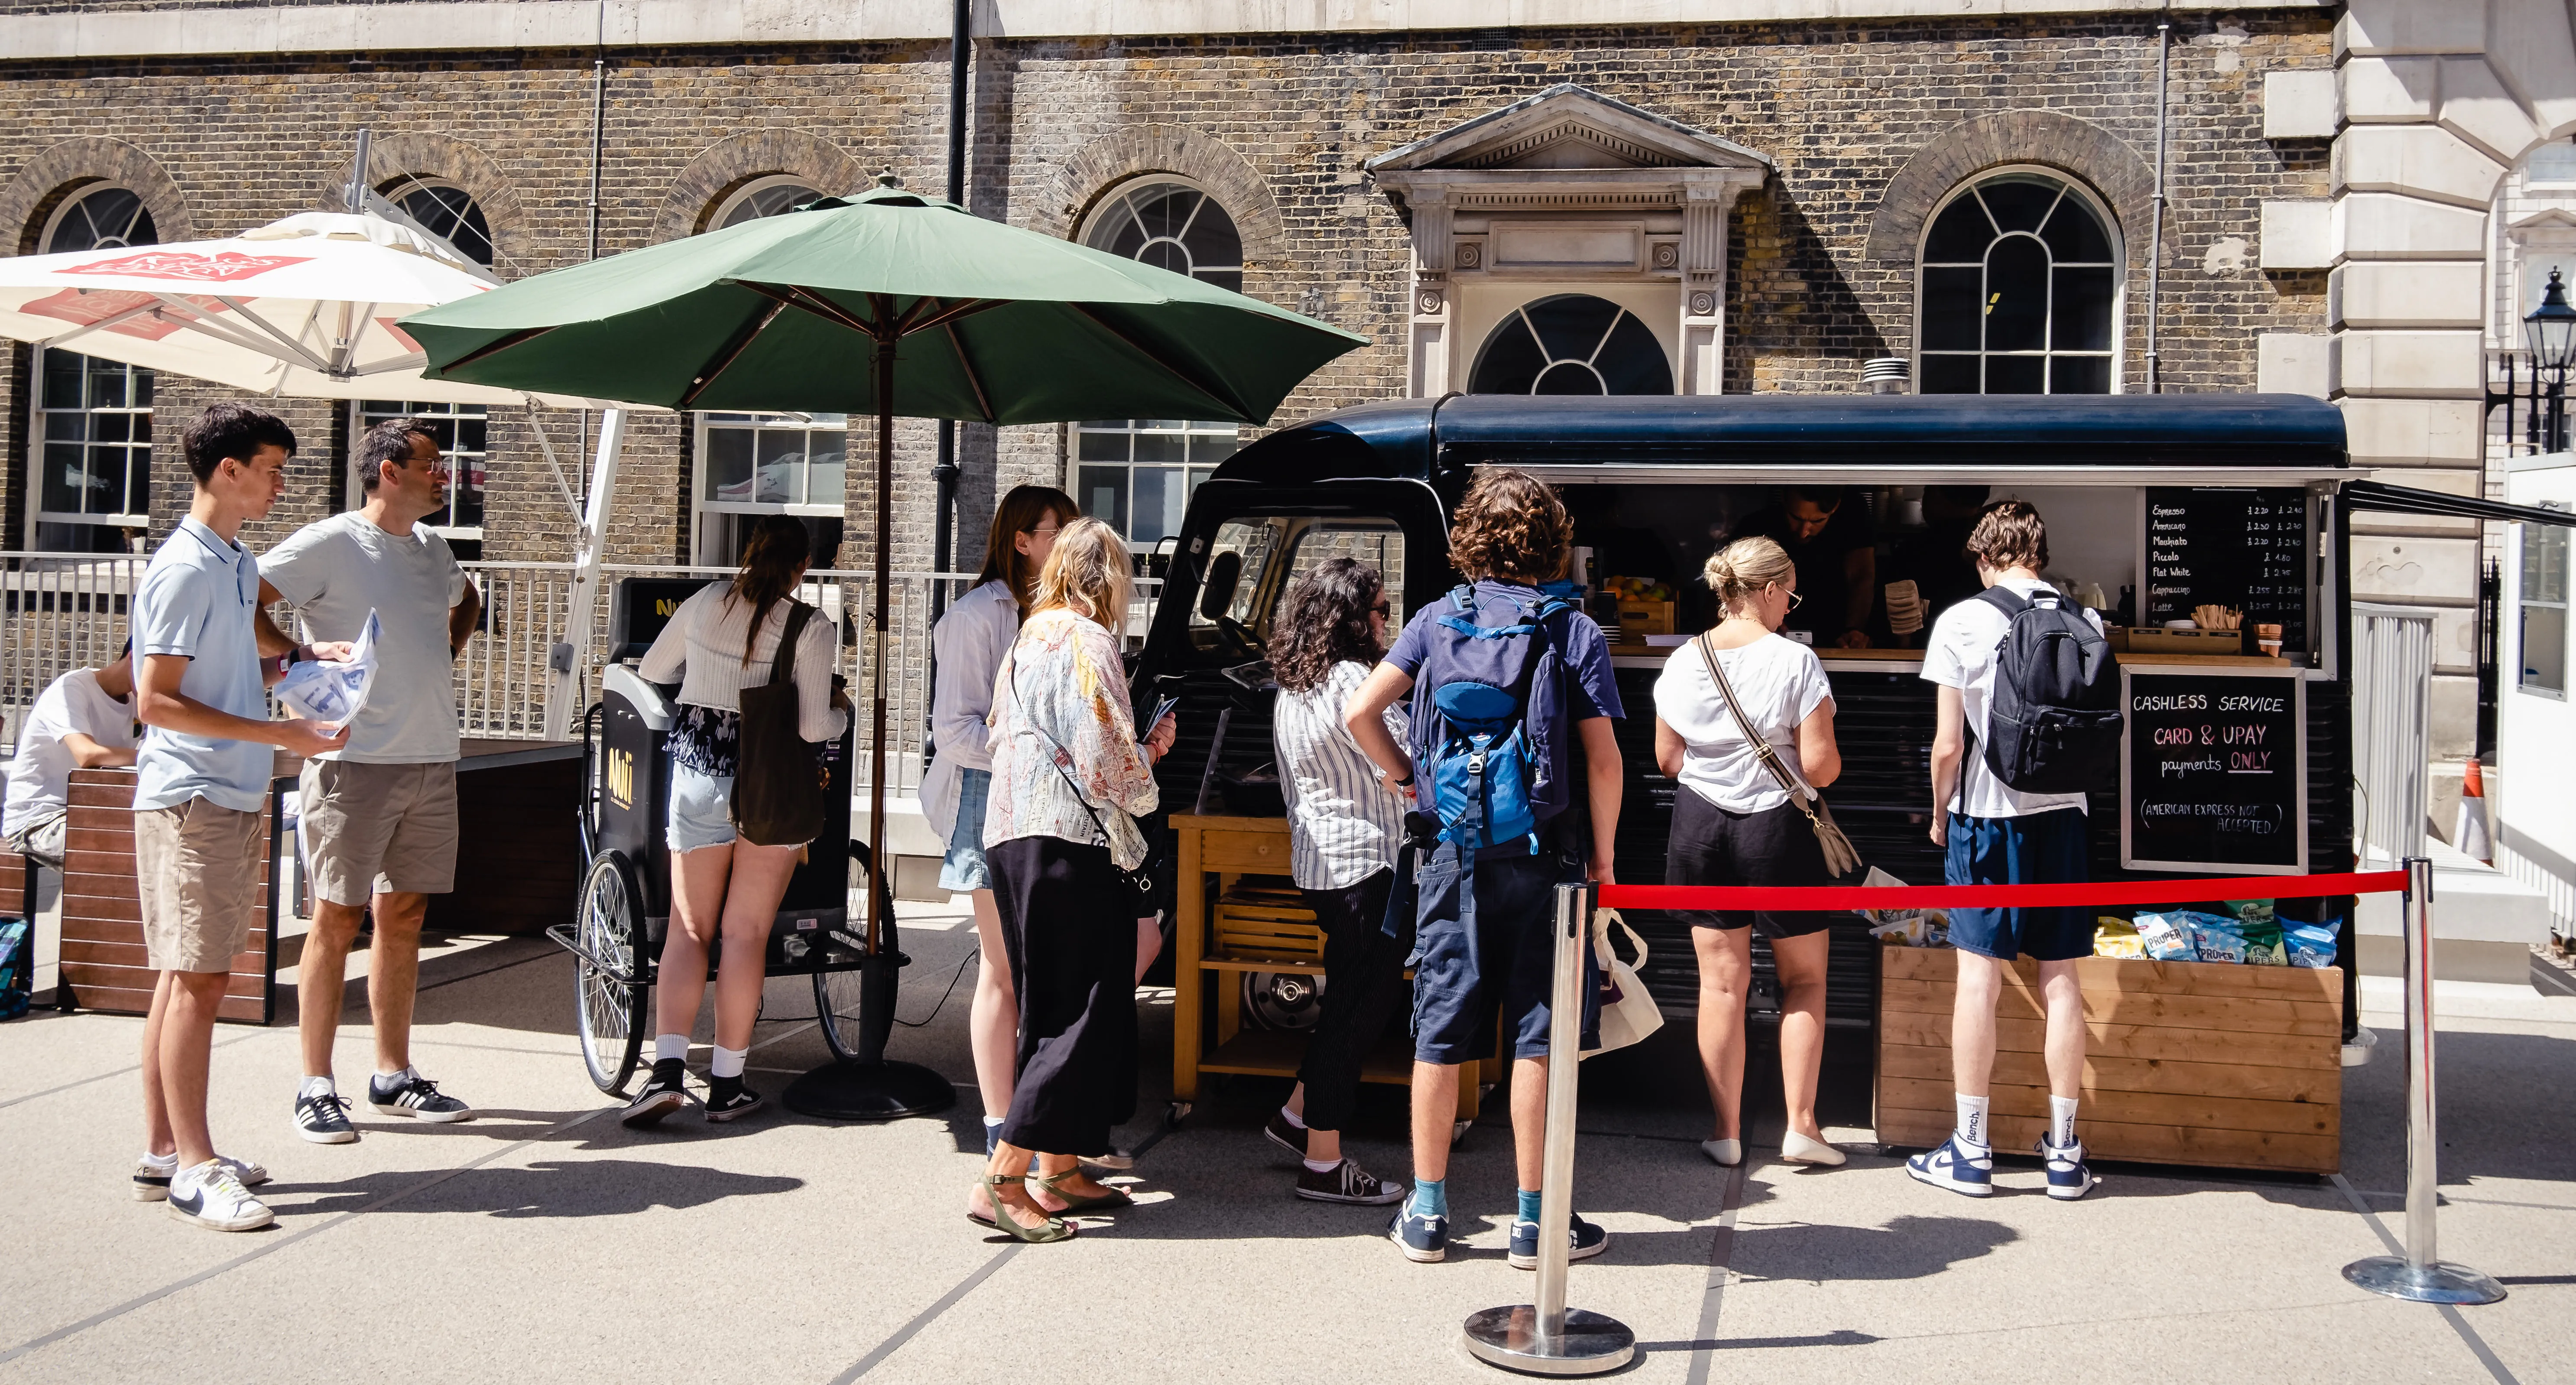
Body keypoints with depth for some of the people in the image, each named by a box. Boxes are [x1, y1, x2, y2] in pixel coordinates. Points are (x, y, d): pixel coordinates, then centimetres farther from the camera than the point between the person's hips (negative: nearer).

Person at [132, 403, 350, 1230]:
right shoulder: (184, 570, -14)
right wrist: (279, 735, -20)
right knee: (198, 980, -7)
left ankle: (163, 1151, 18)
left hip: (236, 799, 9)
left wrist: (304, 656, 14)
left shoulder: (239, 564, 13)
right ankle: (193, 1169, -3)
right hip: (191, 798, -9)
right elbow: (156, 701, -17)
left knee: (187, 975, 11)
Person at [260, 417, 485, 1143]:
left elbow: (466, 600, 35)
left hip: (432, 759, 7)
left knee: (404, 918, 11)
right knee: (338, 920, -2)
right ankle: (316, 1089, 5)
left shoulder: (432, 548, 14)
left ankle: (394, 1076, 19)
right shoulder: (331, 543, -8)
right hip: (356, 760, -7)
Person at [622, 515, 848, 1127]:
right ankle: (727, 1085, 10)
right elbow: (814, 727, -10)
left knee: (688, 929, 8)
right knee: (747, 933, 5)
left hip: (700, 776, 2)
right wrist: (841, 713, 12)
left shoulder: (707, 602, 3)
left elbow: (651, 670, 16)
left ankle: (668, 1068, -5)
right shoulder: (812, 629, -7)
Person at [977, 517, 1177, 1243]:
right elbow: (1106, 761, -16)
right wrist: (1153, 752, 6)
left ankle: (1059, 1170, 18)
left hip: (1015, 838, 10)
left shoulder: (1030, 638, 19)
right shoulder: (1086, 641, -10)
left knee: (1053, 1010, 14)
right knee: (1083, 1012, -7)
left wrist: (1137, 750, 20)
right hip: (1067, 841, -10)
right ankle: (1005, 1177, -10)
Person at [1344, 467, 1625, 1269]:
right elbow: (1603, 758, -7)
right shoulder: (1575, 632, -3)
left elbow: (1359, 712, -3)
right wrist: (1602, 854, 3)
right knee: (1538, 1037, 5)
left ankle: (1427, 1215, 16)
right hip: (1542, 859, -2)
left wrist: (1402, 775, 13)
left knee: (1440, 1035, 9)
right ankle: (1534, 1221, 11)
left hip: (1453, 856, 2)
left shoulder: (1437, 622, 2)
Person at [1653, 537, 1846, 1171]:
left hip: (1700, 825, 3)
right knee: (1804, 978, 13)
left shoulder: (1683, 662, 0)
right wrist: (1827, 763, 9)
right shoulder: (1795, 661, -12)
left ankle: (1727, 1132, 12)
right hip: (1777, 828, -3)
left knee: (1721, 981, 8)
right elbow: (1819, 765, -13)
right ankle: (1800, 1125, 12)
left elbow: (1667, 760, 5)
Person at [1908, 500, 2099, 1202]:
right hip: (2064, 812, 3)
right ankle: (2063, 1151, 14)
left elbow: (1947, 743, -7)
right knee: (2061, 979, 8)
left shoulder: (1961, 622, -6)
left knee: (1979, 976, 2)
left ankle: (1971, 1150, 7)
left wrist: (1940, 815, 7)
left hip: (1987, 814, -3)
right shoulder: (2084, 622, 3)